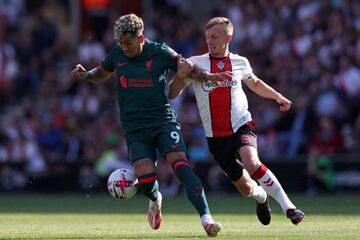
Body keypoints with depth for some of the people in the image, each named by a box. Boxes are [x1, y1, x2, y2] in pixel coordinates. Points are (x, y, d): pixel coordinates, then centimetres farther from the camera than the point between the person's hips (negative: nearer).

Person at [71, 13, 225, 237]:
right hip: (135, 129, 2)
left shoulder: (160, 52, -5)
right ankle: (156, 200, 26)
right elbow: (101, 73, 22)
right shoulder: (117, 53, 4)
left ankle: (206, 219, -24)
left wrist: (208, 76, -14)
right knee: (146, 182, -12)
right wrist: (85, 75, 1)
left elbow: (189, 68, 5)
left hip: (164, 121, -2)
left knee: (182, 166, -22)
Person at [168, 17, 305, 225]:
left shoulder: (240, 62, 5)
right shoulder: (196, 63, -1)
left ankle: (288, 207, -28)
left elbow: (254, 83, 27)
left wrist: (277, 96, 15)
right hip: (216, 136, 1)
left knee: (251, 162, -33)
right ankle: (261, 197, 44)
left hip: (242, 125, -1)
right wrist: (180, 75, -22)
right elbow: (172, 94, -2)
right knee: (247, 189, 6)